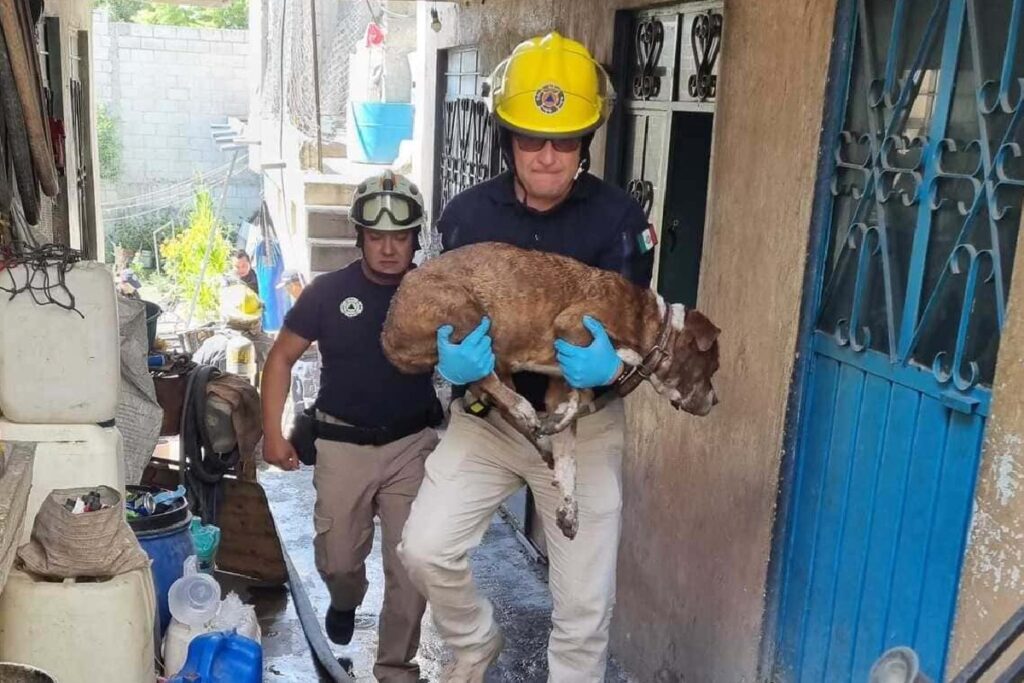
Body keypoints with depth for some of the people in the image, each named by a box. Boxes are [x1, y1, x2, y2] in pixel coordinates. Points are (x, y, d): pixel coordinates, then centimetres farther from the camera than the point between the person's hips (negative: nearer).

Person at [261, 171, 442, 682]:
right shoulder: (328, 291, -5)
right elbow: (282, 357, 2)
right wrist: (272, 431, -3)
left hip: (413, 444, 0)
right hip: (343, 445, 1)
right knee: (337, 558, 12)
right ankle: (345, 601, 49)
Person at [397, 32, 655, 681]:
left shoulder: (618, 217, -11)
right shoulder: (469, 213, -6)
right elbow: (438, 316, -3)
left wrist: (609, 365, -35)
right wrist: (451, 360, -28)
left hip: (584, 425, -1)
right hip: (486, 417, 2)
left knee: (585, 603, 4)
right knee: (425, 548, -8)